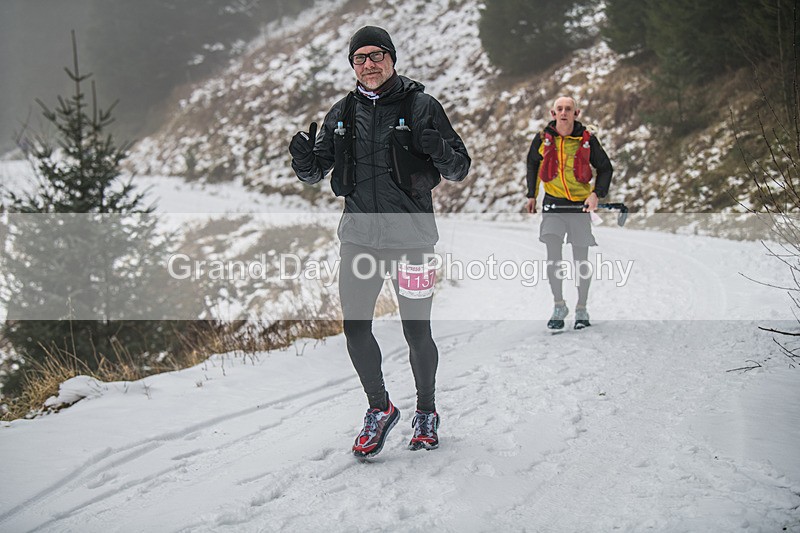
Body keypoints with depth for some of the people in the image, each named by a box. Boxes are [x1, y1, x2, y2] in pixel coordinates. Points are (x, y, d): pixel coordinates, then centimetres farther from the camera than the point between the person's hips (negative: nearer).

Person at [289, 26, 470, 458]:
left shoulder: (421, 106, -2)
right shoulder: (342, 113, 9)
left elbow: (460, 170, 0)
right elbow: (315, 173, 13)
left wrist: (440, 151, -23)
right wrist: (304, 159, -10)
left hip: (410, 235, -3)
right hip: (359, 235, 3)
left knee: (417, 331, 4)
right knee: (355, 328, 1)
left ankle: (426, 413, 26)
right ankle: (379, 409, 23)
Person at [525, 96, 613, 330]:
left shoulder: (587, 139, -5)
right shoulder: (543, 139, -2)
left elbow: (605, 168, 7)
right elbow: (532, 164, 18)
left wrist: (596, 193, -8)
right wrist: (531, 195, 20)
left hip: (580, 205, 0)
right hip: (553, 205, 0)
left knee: (581, 260, 5)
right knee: (553, 255, -13)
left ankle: (581, 309, 20)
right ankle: (559, 306, 0)